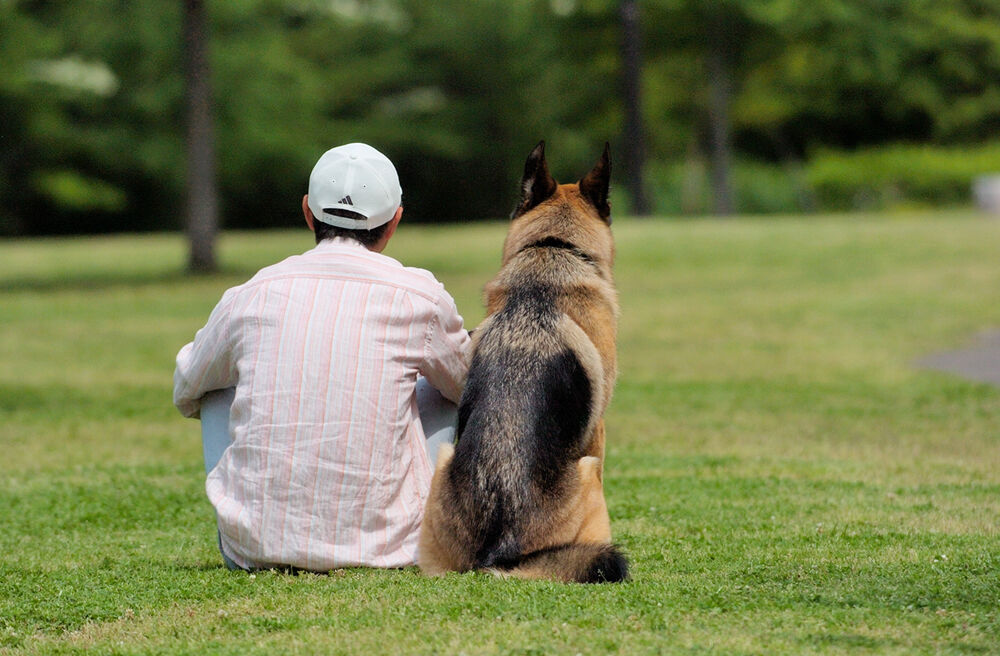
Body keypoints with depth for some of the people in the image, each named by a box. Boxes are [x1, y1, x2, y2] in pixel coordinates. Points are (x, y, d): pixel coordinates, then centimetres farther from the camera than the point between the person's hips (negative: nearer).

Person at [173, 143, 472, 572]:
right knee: (450, 391, 22)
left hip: (254, 550, 1)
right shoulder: (418, 298, -4)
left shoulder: (250, 296, 1)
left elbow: (185, 391, 21)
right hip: (383, 549, -1)